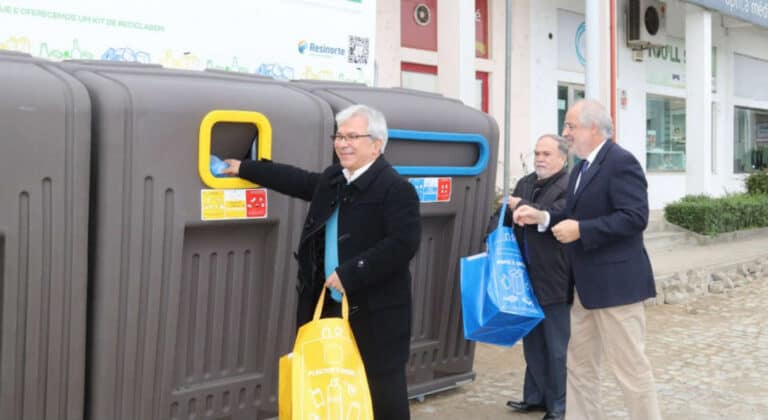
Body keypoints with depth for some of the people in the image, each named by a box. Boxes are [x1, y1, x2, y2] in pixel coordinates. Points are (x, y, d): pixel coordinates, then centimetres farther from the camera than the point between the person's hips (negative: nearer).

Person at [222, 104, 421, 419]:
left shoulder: (396, 189, -14)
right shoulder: (332, 180, 11)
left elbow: (403, 244, -23)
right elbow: (297, 181, 26)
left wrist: (349, 274, -22)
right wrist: (242, 169, 31)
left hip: (376, 312, -8)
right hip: (332, 306, 8)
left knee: (383, 392, 2)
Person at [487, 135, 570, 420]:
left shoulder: (570, 186, -12)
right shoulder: (525, 183, 13)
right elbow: (503, 213, 12)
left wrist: (521, 205, -15)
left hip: (554, 281, -7)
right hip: (528, 278, 8)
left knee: (557, 346, 2)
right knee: (532, 341, 16)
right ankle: (535, 396, 28)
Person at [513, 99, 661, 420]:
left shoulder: (621, 162, -14)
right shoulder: (581, 168, 15)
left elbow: (635, 218, -23)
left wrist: (579, 230, -24)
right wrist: (541, 218, 5)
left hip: (615, 282, -10)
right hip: (586, 284, 10)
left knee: (629, 365, -2)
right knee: (579, 363, 15)